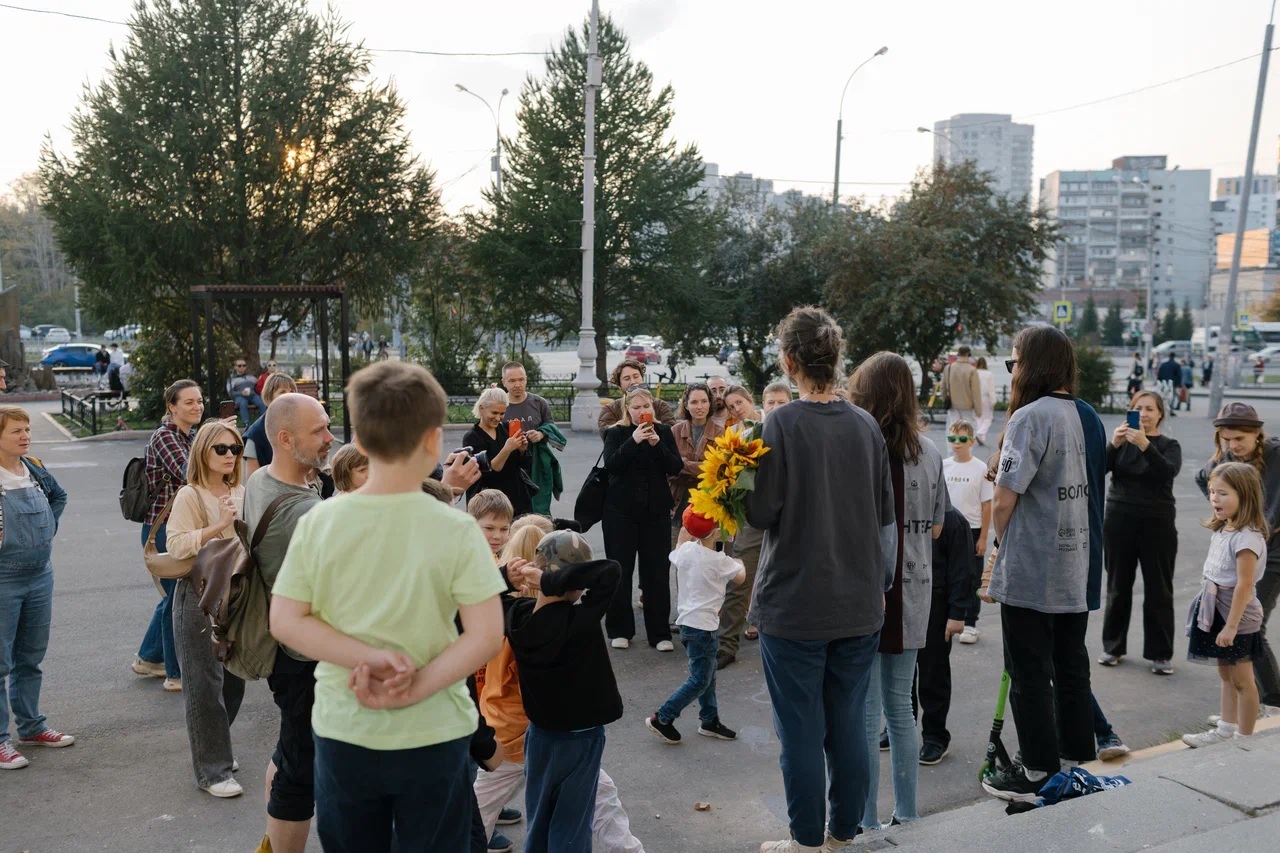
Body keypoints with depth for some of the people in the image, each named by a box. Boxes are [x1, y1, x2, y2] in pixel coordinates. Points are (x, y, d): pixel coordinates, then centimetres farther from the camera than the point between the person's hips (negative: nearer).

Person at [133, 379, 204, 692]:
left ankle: (149, 658, 37)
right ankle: (178, 674, 11)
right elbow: (187, 473, -28)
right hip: (163, 528, -9)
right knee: (178, 597, -2)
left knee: (176, 594, 19)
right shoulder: (164, 436, -14)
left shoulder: (191, 436, 12)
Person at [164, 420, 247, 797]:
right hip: (199, 597, -6)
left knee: (234, 678, 13)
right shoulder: (189, 496, -10)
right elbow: (176, 546, -20)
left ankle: (215, 749, 32)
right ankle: (212, 771, 9)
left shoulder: (241, 493, 7)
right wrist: (218, 526, -26)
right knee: (205, 684, 0)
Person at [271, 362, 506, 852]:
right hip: (433, 736, -2)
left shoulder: (318, 523, -9)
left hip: (343, 735, 2)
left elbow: (285, 622, -8)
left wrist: (369, 658, -13)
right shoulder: (456, 530, -15)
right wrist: (414, 689, -15)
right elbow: (487, 636, -18)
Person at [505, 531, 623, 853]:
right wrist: (552, 581, -33)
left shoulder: (518, 616, -12)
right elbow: (612, 571, -34)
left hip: (539, 736, 5)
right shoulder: (582, 619, -27)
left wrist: (507, 575, -3)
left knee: (537, 825, 22)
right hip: (580, 739, -4)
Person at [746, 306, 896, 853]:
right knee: (849, 724, 15)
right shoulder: (866, 425, 1)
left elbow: (761, 513, -14)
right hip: (859, 603, 5)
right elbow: (885, 513, 8)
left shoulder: (782, 424, -14)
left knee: (801, 729, 7)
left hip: (795, 605, -5)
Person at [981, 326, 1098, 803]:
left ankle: (1038, 773, 11)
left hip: (1031, 570, -8)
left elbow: (1004, 500, -18)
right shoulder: (1081, 415, 7)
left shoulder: (1031, 416, -16)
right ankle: (1078, 760, 28)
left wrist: (1005, 543, 2)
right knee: (1070, 667, 17)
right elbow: (1088, 489, 12)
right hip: (1075, 567, 8)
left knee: (1030, 674, 3)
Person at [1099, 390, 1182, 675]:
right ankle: (1113, 646, 19)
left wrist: (1145, 445, -34)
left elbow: (1169, 472, -19)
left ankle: (1161, 654, 10)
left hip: (1157, 524, -1)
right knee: (1118, 587, 8)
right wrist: (1113, 444, -27)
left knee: (1159, 590, 2)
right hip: (1119, 521, 2)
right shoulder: (1122, 440, 7)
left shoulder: (1169, 445, 2)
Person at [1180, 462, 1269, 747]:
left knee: (1241, 680, 4)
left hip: (1237, 618, -9)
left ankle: (1244, 738, 16)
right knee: (1226, 675, 18)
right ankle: (1226, 729, 29)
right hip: (1217, 614, 9)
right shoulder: (1221, 531, 6)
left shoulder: (1246, 537, -22)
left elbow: (1244, 585, -23)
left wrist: (1231, 626, -22)